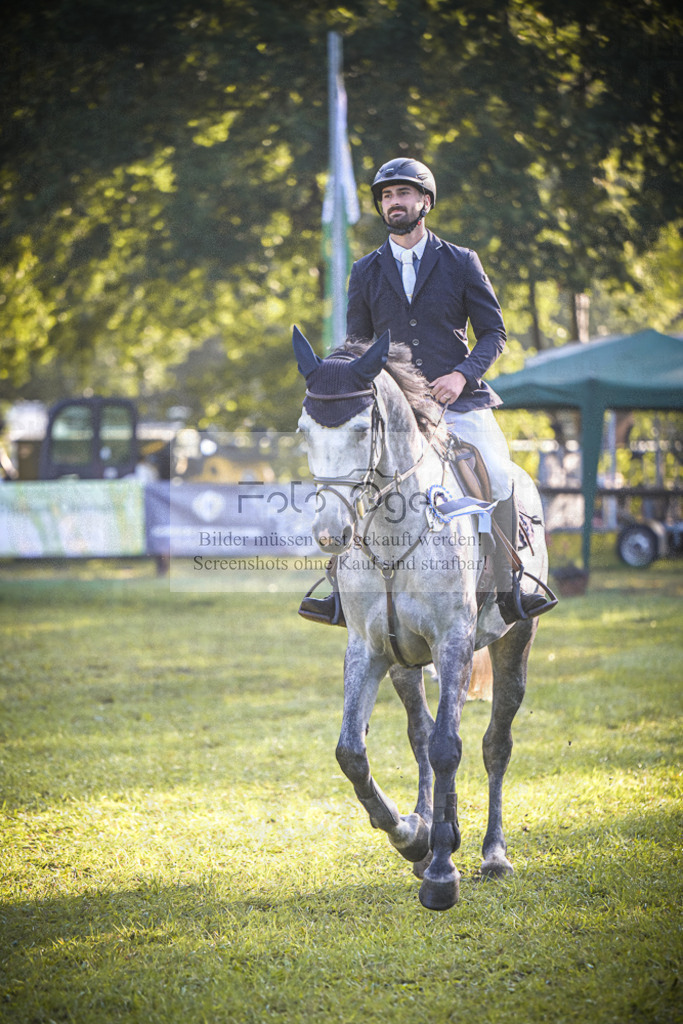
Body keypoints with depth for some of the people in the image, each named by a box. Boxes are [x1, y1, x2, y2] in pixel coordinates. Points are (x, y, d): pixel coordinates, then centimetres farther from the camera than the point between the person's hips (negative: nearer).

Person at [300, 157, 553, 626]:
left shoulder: (461, 262, 5)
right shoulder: (366, 272, 11)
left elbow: (494, 332, 5)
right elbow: (357, 345, 17)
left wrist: (463, 374, -13)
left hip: (459, 400, -2)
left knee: (498, 476, -23)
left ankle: (508, 589, -11)